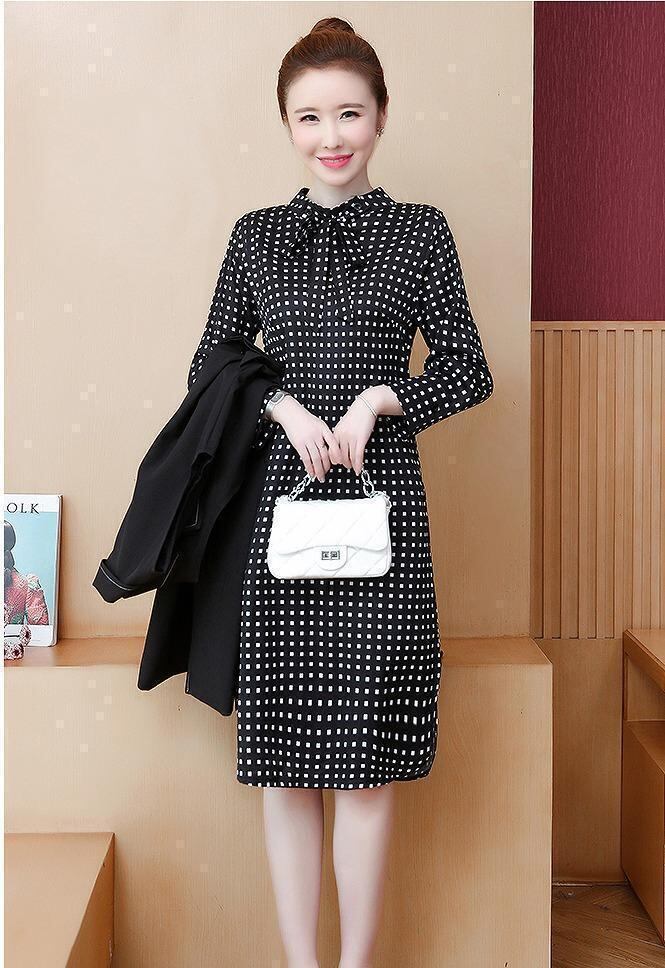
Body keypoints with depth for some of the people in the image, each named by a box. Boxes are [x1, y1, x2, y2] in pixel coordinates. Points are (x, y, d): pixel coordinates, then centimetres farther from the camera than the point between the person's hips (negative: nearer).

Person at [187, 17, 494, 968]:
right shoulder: (255, 235, 10)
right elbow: (209, 369, 11)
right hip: (278, 497, 2)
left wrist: (379, 399, -11)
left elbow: (468, 370, 5)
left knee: (367, 757, 1)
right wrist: (282, 405, -8)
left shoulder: (420, 230, 6)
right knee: (285, 762, 4)